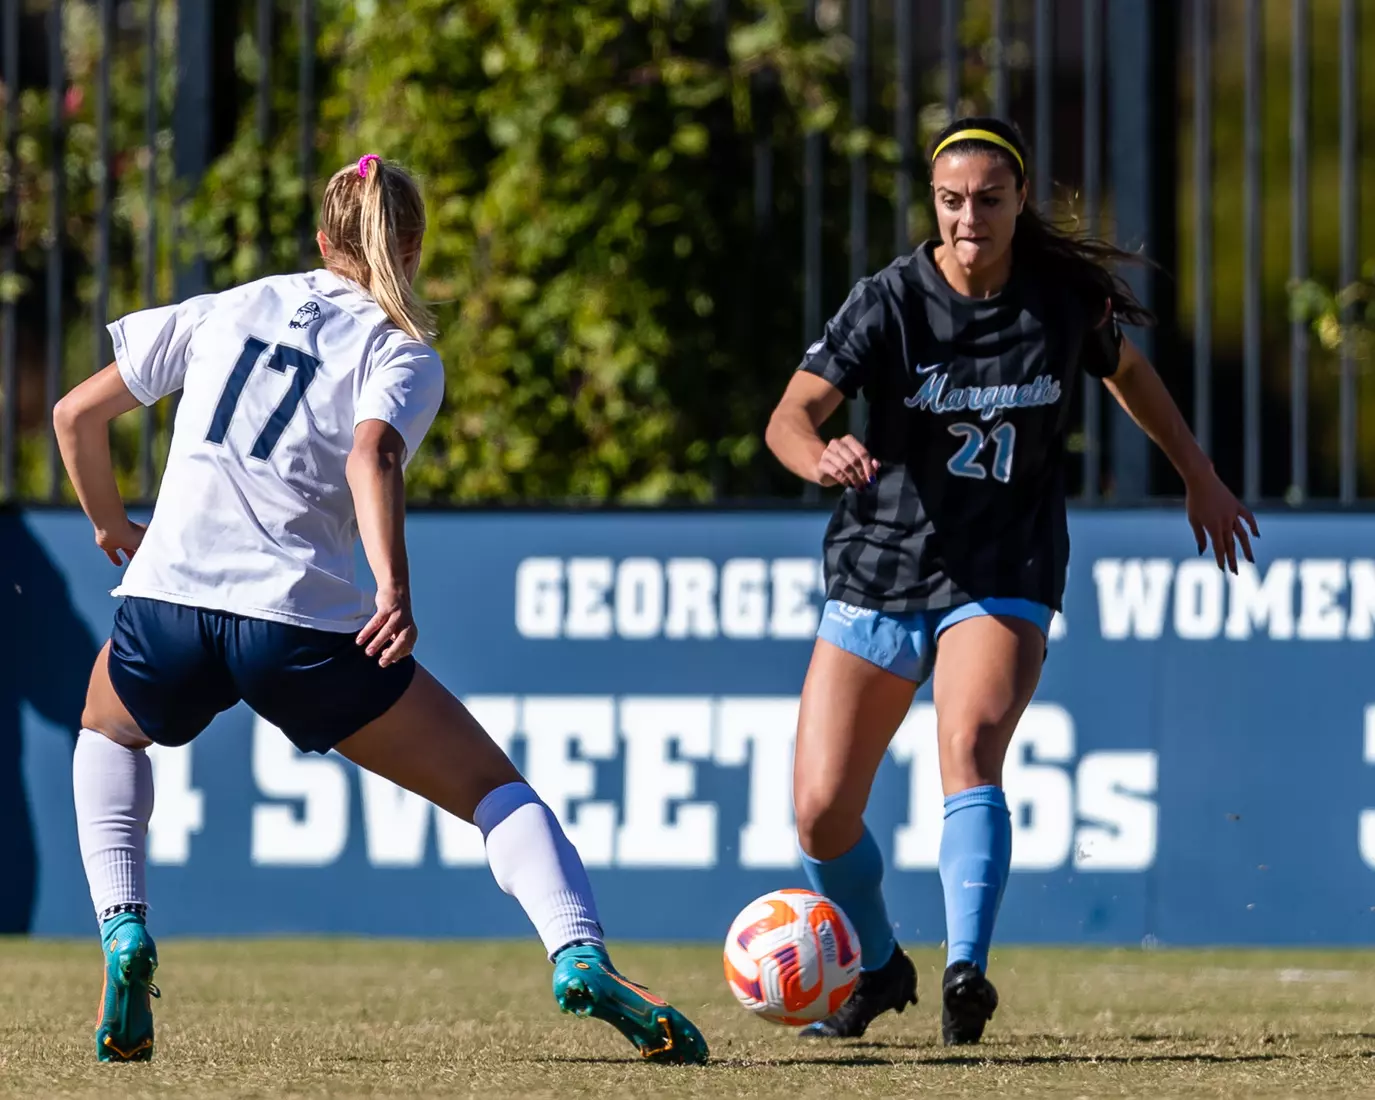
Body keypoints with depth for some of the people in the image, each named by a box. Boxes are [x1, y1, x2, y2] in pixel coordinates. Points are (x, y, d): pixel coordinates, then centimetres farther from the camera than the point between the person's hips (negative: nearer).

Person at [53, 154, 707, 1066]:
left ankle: (124, 931, 12)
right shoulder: (403, 356, 9)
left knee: (108, 734, 36)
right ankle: (580, 958, -18)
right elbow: (372, 455, -14)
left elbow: (77, 415, 20)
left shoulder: (224, 311, 19)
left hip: (167, 601, 3)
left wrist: (111, 526, 37)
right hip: (303, 622, -3)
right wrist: (394, 591, -25)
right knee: (489, 784, 8)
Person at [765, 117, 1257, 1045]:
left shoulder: (1068, 298, -5)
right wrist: (820, 457, -46)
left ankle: (967, 975, -38)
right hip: (878, 575, 1)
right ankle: (879, 967, 26)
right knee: (823, 813, -3)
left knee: (971, 749, -30)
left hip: (1005, 576, -1)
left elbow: (1128, 370, 18)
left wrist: (1200, 476, 24)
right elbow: (790, 417, -24)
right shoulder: (888, 304, -13)